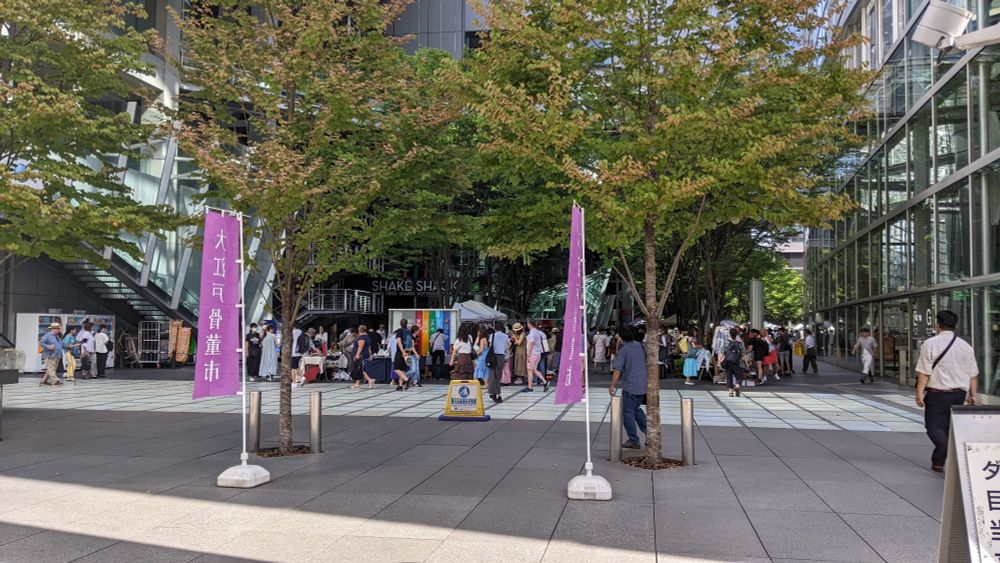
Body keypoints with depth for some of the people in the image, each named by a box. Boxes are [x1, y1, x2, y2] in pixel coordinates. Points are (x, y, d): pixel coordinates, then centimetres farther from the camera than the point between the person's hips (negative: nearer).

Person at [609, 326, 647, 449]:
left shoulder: (623, 349, -13)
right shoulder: (641, 346, 6)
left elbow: (617, 369, -17)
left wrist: (612, 385, -11)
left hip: (630, 386, -7)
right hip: (643, 385, 7)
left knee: (628, 413, 3)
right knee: (636, 409, 24)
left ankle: (634, 441, 6)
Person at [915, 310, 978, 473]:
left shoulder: (930, 344, -8)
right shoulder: (966, 346, 8)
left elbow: (924, 371, -13)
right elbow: (973, 374, 11)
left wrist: (920, 392, -9)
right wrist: (972, 395, 18)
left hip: (937, 393, -5)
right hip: (959, 393, 5)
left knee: (934, 426, -1)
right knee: (950, 426, 15)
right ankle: (938, 461, 19)